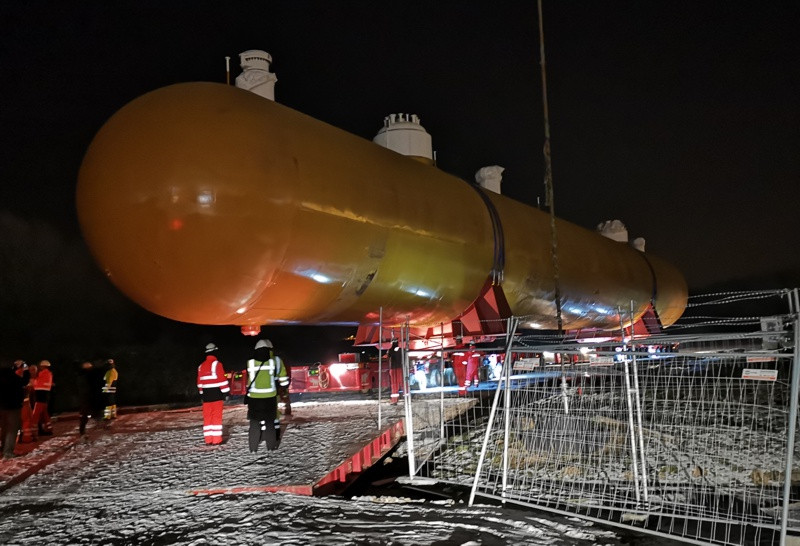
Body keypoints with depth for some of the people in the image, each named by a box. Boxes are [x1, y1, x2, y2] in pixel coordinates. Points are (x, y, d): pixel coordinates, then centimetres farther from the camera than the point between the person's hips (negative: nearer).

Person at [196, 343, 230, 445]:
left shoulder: (201, 366, 10)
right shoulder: (217, 364, -10)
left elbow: (199, 382, 15)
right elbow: (222, 379, -13)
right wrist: (226, 393, -8)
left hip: (206, 395, 6)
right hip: (217, 394, -5)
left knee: (207, 417, 9)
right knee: (217, 416, -3)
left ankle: (208, 439, 10)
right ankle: (216, 439, -4)